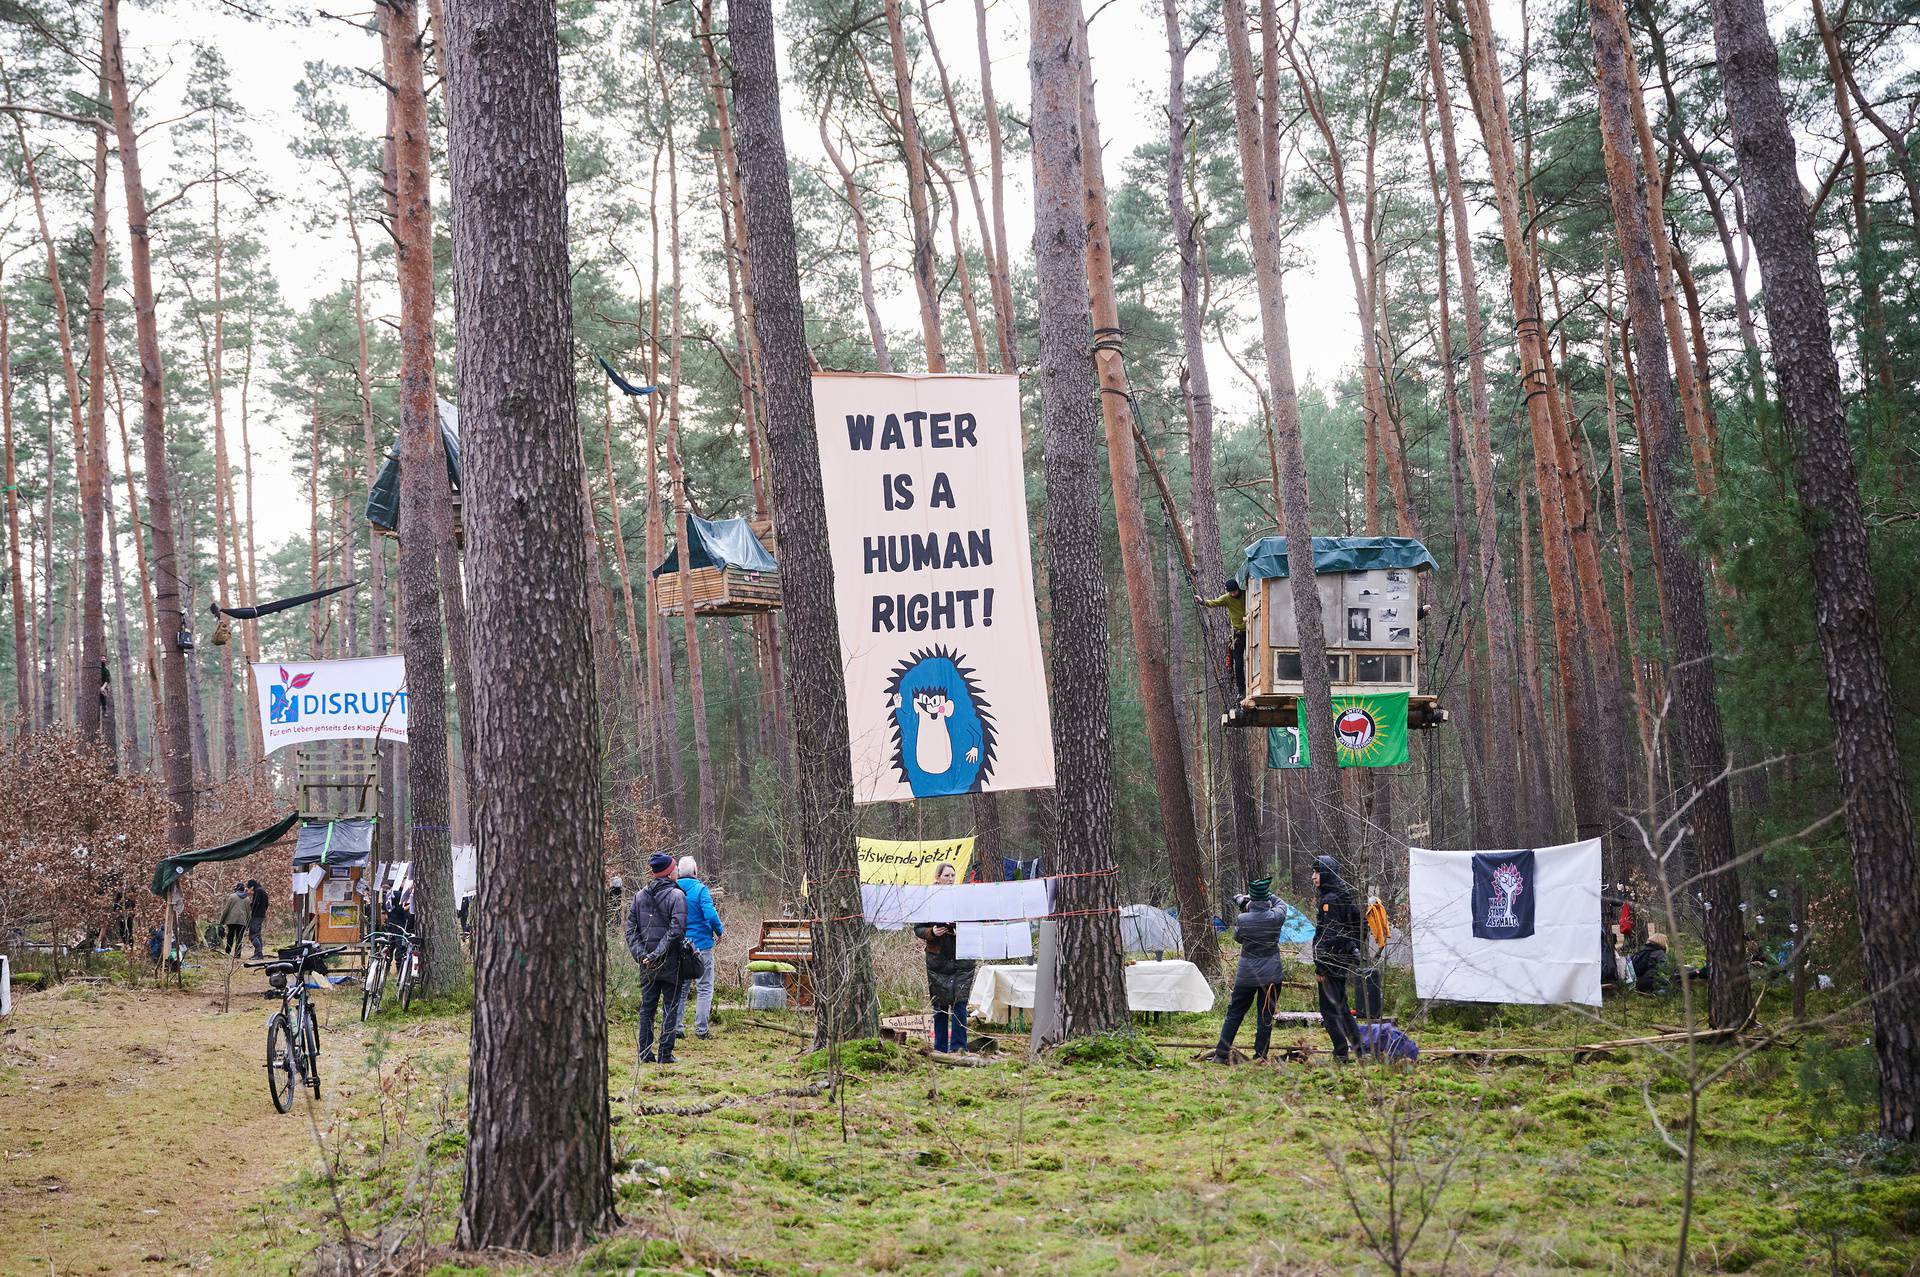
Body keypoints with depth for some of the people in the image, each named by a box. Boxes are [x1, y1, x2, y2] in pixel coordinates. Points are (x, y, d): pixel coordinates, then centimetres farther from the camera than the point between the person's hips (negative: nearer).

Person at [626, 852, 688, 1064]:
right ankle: (665, 1054, 2)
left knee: (647, 1007, 12)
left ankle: (645, 1053, 12)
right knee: (670, 1009, 3)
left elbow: (631, 929, 3)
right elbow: (676, 930, -18)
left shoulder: (639, 896, 7)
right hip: (671, 963, -5)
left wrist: (640, 954, -2)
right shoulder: (676, 895, -9)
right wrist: (657, 954, -17)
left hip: (647, 965, 5)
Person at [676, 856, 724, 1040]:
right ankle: (701, 1028, 2)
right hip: (701, 944, -4)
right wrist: (720, 932, -5)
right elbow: (710, 914, -21)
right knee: (704, 988, 4)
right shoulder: (700, 889, -12)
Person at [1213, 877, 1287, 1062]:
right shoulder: (1276, 917, -11)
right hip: (1271, 974, -1)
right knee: (1265, 1016, 6)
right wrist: (1268, 895, 24)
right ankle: (1260, 1057, 7)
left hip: (1246, 974, 1)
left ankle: (1221, 1054, 12)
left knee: (1234, 1014, 11)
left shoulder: (1242, 919, -11)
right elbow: (1281, 905, 13)